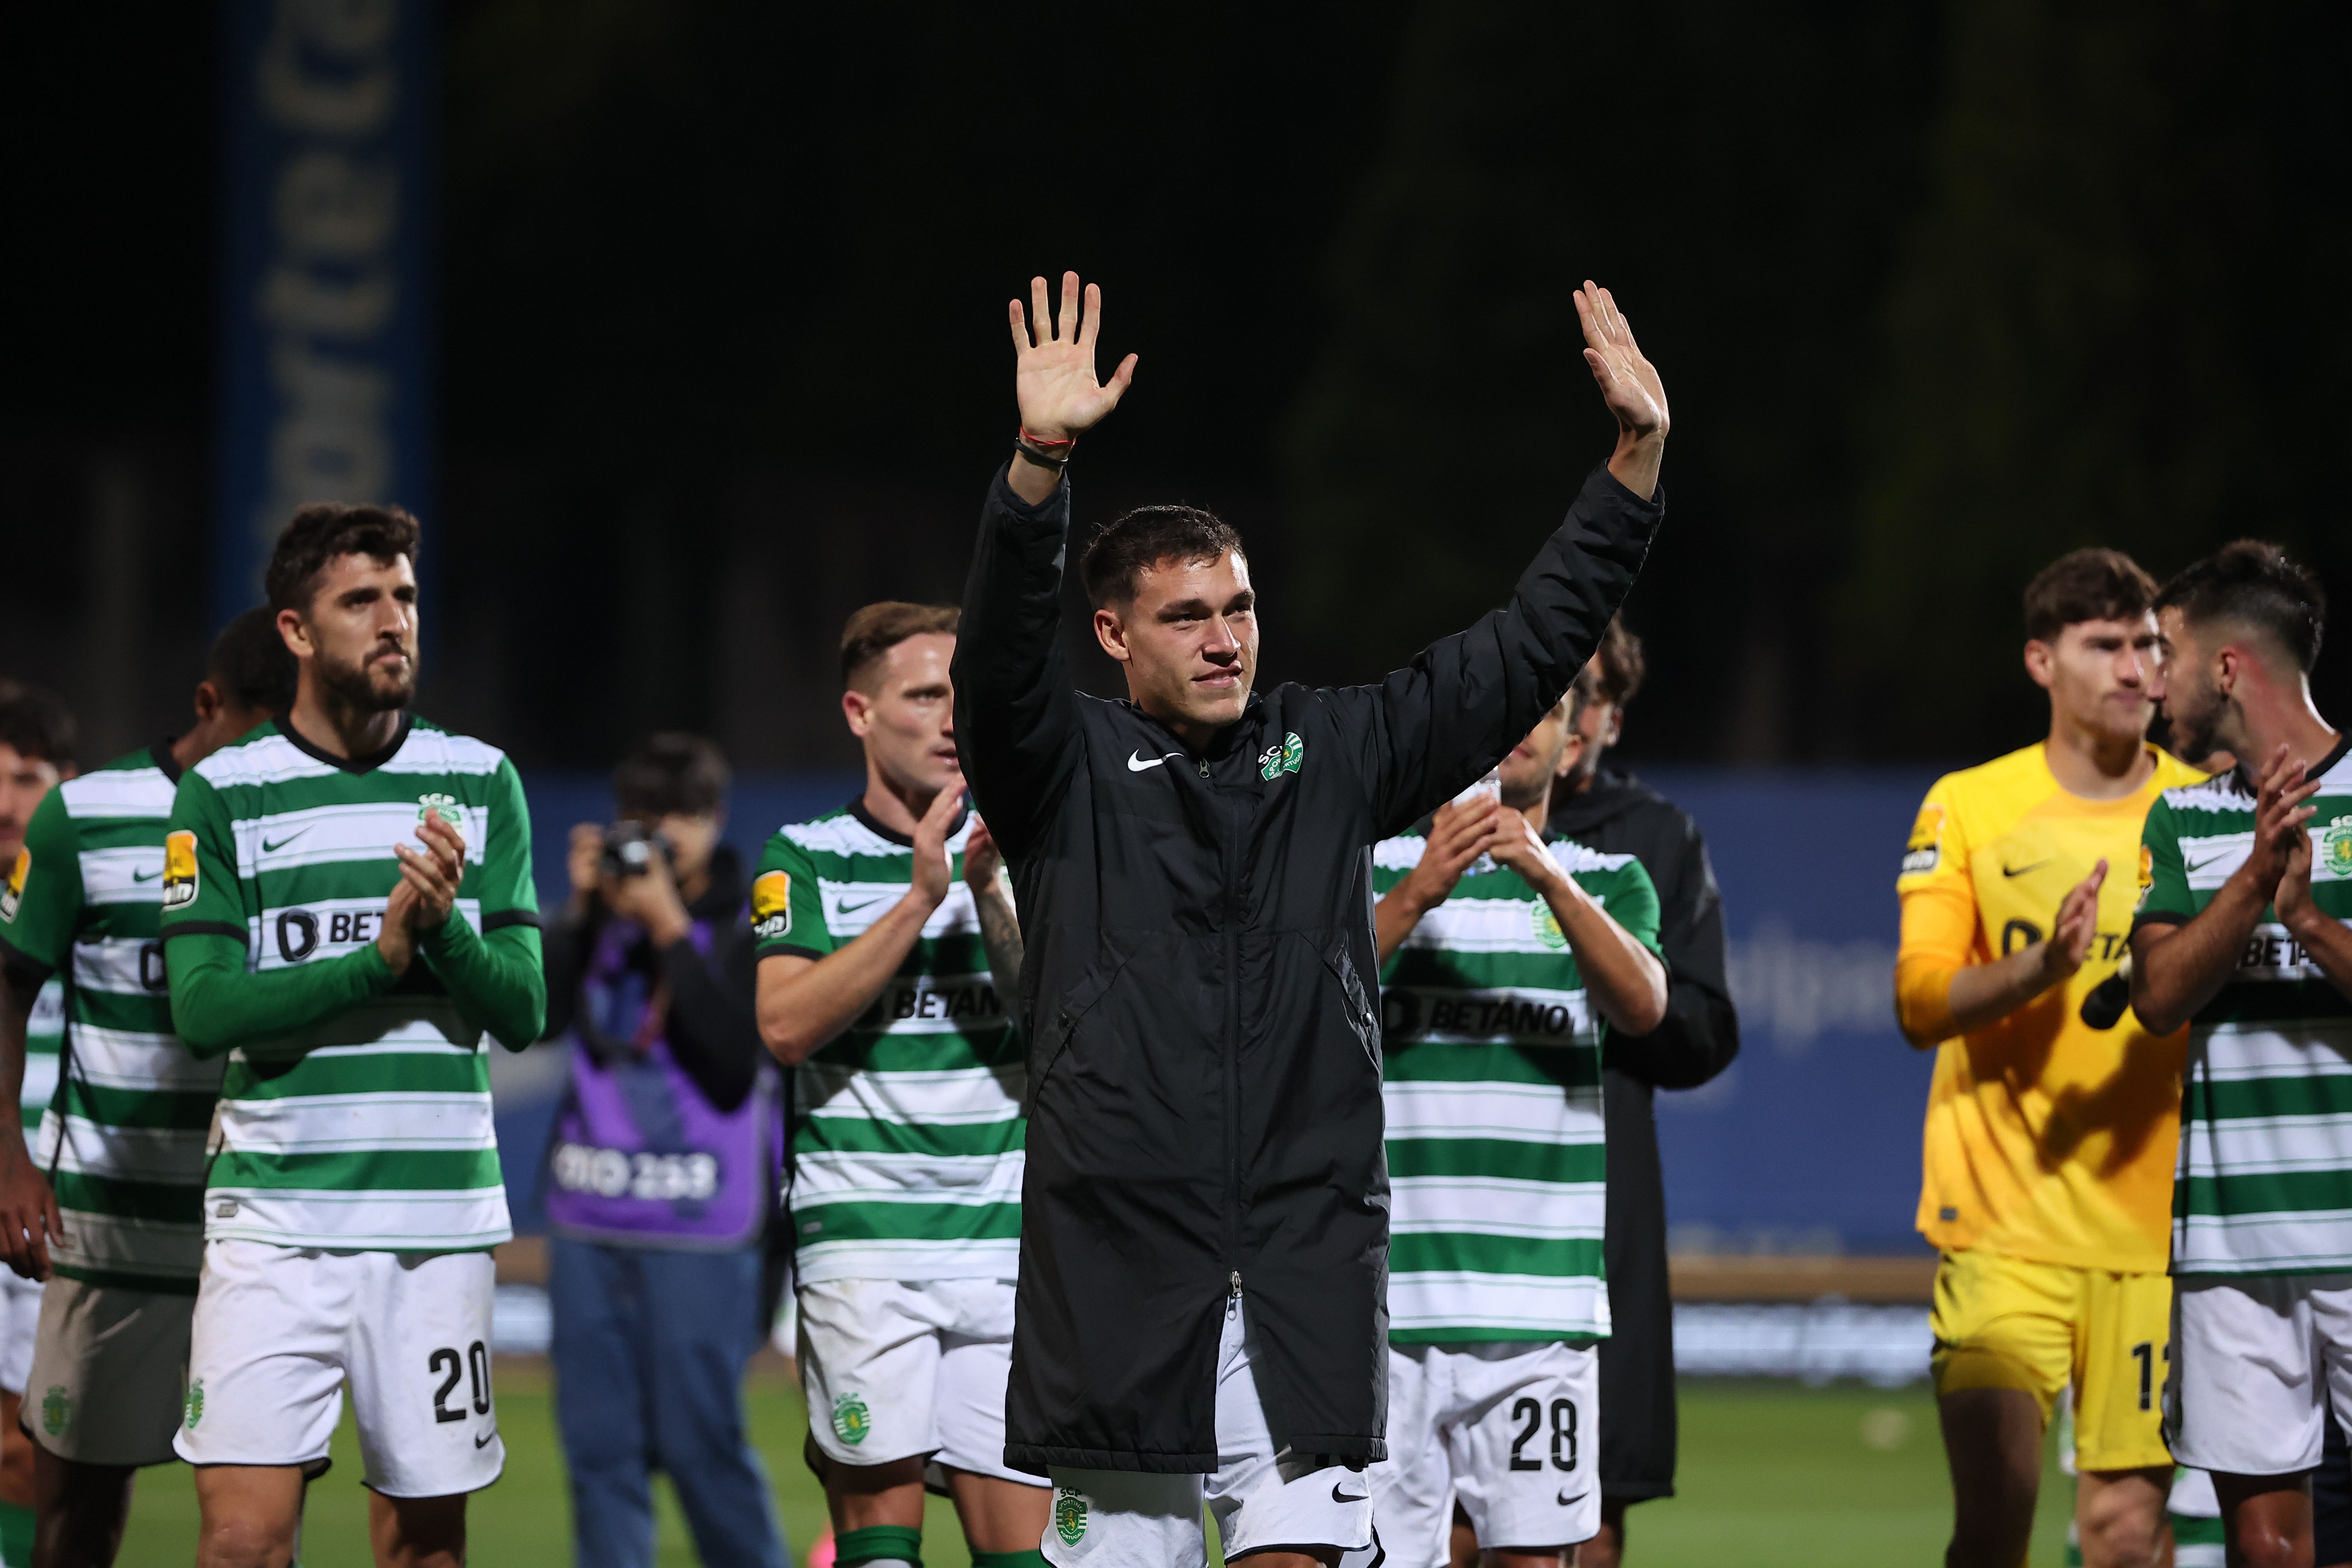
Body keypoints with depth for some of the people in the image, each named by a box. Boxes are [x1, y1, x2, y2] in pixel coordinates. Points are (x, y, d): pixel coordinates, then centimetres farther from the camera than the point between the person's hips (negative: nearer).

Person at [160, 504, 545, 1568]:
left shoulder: (478, 784, 9)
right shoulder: (222, 795, 2)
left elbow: (522, 1014, 5)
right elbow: (203, 1011, -7)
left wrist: (445, 926, -15)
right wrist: (379, 958, -16)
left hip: (439, 1222, 2)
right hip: (276, 1223, -2)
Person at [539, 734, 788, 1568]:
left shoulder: (751, 931, -3)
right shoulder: (604, 918, 8)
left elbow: (734, 1063, -16)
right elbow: (537, 1017, -2)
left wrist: (670, 930, -16)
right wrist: (581, 911, -9)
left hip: (698, 1228, -4)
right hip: (587, 1219, 4)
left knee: (698, 1441, -3)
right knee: (599, 1441, 4)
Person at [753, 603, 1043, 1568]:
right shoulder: (804, 861, 6)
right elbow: (786, 1025, -9)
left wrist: (991, 894, -15)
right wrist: (918, 899, -12)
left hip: (1005, 1240, 2)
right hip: (862, 1234, -2)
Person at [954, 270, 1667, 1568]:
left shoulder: (1333, 754, 13)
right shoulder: (1066, 771, 3)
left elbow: (1525, 650, 12)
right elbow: (1000, 655, -16)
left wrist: (1636, 459, 3)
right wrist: (1040, 463, -33)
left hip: (1307, 1261, 2)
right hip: (1120, 1259, -2)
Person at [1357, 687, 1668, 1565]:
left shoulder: (1606, 882, 12)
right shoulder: (1378, 869, 9)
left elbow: (1643, 1007, -8)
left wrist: (1550, 879, -22)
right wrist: (1418, 893, -20)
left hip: (1541, 1292, 1)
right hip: (1388, 1286, -1)